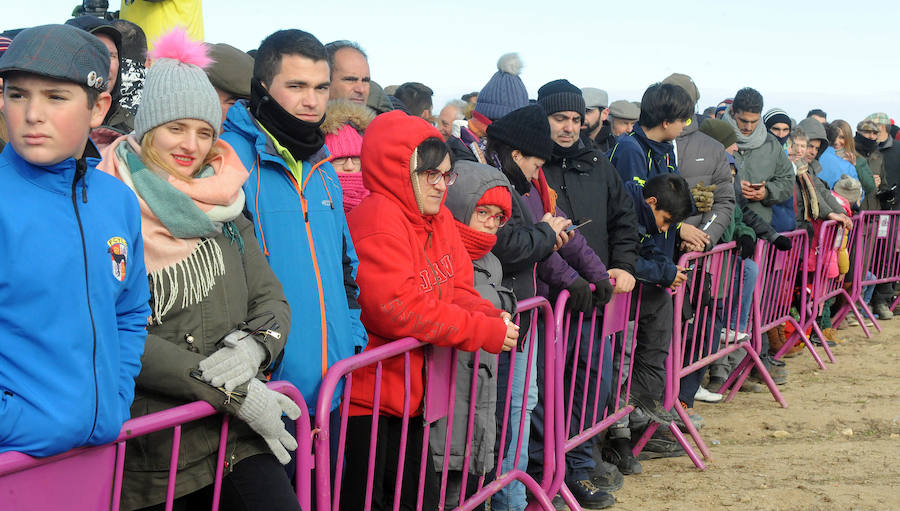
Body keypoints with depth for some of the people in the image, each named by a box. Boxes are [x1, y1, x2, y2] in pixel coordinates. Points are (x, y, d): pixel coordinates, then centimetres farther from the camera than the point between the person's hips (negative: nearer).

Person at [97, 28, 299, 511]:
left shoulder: (223, 209, 12)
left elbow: (271, 300, 13)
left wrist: (254, 346, -11)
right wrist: (233, 391, -16)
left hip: (237, 435, 4)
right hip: (150, 448, -4)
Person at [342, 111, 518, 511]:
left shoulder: (439, 218, 10)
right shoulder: (378, 220, -19)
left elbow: (458, 290, 11)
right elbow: (398, 308, -28)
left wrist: (493, 318, -12)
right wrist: (484, 331, -22)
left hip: (411, 393, 9)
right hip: (367, 398, -9)